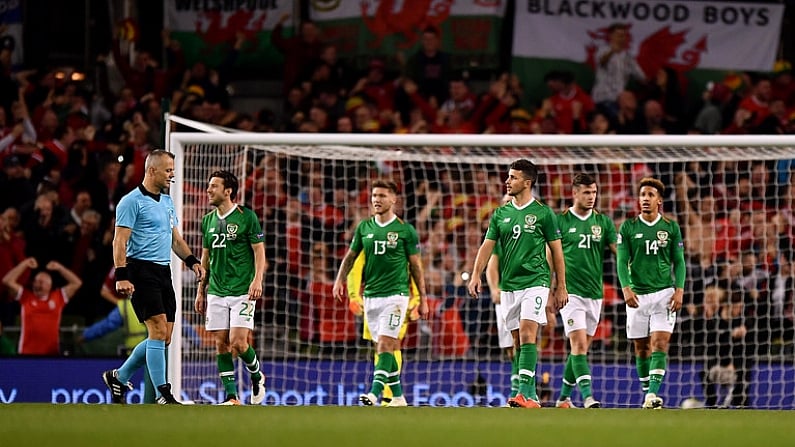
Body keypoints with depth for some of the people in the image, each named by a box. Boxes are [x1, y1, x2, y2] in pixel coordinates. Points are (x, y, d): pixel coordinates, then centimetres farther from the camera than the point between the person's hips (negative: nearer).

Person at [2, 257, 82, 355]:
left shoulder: (58, 297, 8)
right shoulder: (25, 296, 7)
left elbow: (77, 283, 8)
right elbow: (7, 281, 2)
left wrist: (59, 268, 6)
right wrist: (24, 265, 2)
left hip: (51, 353, 1)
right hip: (28, 353, -1)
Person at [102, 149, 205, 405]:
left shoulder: (167, 202, 18)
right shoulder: (132, 202, -8)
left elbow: (175, 239, 26)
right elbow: (119, 241, -13)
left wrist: (192, 261, 10)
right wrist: (121, 277, -21)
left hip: (163, 272, 9)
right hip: (141, 270, -9)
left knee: (163, 337, 6)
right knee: (158, 330, -14)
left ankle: (119, 377, 23)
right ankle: (163, 395, -13)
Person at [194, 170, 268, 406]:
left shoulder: (247, 217, -5)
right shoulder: (208, 220, 12)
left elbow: (259, 251, -4)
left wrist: (257, 280, -17)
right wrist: (201, 290, 17)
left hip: (242, 291, -5)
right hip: (216, 292, 5)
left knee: (238, 342, -12)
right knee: (221, 343, 0)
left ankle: (257, 377, 16)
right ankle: (231, 396, 4)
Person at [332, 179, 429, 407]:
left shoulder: (405, 229, -3)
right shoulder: (364, 227, 8)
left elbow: (415, 265, 2)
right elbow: (351, 256, 16)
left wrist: (423, 298, 1)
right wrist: (340, 279, 0)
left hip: (395, 295, -5)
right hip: (371, 295, 5)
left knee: (385, 343, -16)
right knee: (386, 346, 8)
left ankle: (374, 392, -24)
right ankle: (398, 396, 16)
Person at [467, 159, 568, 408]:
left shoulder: (543, 213, -1)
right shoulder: (500, 215, 11)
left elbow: (556, 251, 3)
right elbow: (487, 246, 8)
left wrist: (561, 287, 2)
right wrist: (476, 275, -8)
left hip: (535, 282, -5)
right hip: (509, 285, 5)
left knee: (527, 334, -18)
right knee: (519, 341, 7)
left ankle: (525, 393, -24)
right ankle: (531, 395, 12)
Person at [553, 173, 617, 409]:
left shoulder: (603, 221, 8)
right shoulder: (560, 221, -1)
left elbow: (619, 251, 3)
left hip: (595, 294, 4)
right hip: (570, 292, -4)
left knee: (581, 349, 10)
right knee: (578, 345, -15)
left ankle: (564, 397, 22)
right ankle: (588, 397, -23)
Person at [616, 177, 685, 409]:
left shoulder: (671, 227, 6)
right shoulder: (628, 227, 4)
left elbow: (679, 261, 7)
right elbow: (622, 261, 0)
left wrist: (679, 290, -5)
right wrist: (626, 288, -15)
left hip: (664, 292, -1)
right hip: (637, 294, 1)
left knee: (660, 343, -14)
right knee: (641, 347, 5)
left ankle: (653, 394, -21)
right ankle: (647, 392, 18)